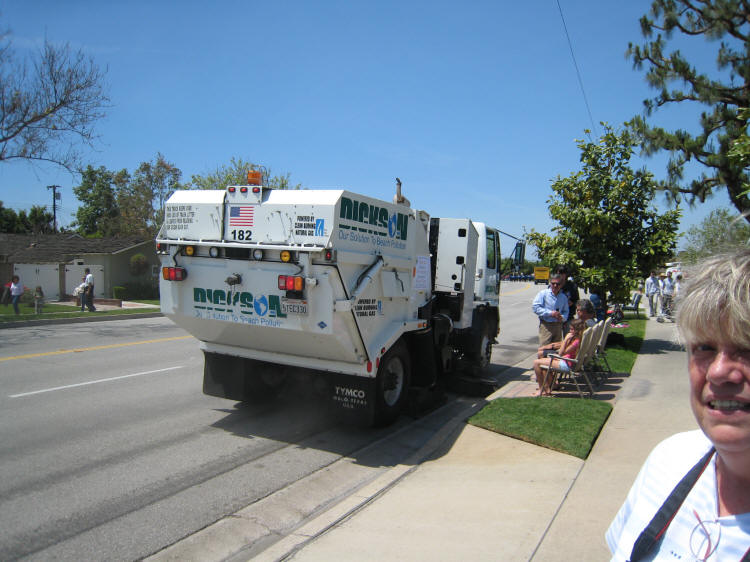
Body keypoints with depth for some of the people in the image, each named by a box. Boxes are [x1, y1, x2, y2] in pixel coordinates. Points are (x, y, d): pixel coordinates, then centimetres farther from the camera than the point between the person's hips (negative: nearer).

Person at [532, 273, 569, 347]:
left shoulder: (563, 297, 12)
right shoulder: (543, 293, -3)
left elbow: (565, 311, 20)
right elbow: (535, 307, -11)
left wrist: (563, 317, -4)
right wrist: (550, 313, -17)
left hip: (558, 326, 5)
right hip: (546, 325, -5)